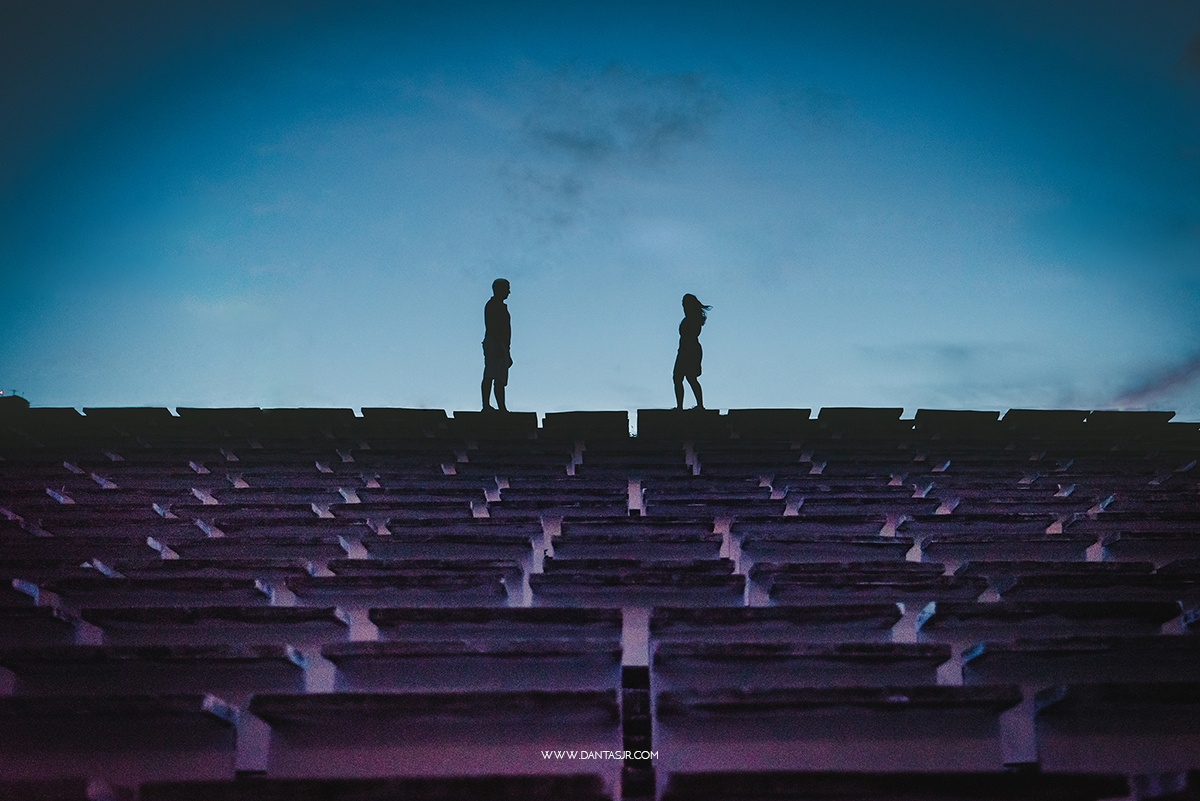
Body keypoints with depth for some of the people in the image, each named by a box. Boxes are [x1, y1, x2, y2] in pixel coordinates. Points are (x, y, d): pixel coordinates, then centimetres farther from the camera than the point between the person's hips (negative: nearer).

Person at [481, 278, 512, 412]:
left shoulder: (501, 306, 26)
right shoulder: (492, 305, -4)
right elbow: (492, 327, -16)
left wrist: (508, 355, 26)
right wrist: (499, 346, -25)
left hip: (501, 346, 10)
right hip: (493, 343, -10)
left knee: (501, 380, 7)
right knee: (489, 376, -17)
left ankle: (502, 409, 6)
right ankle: (486, 405, -23)